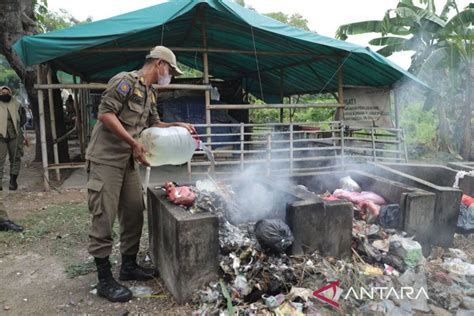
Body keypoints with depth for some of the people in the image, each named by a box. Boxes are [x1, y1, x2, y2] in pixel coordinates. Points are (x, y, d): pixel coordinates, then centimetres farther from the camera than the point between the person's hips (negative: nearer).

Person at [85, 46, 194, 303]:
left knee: (134, 214, 11)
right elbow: (105, 113, -19)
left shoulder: (150, 94, 16)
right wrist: (134, 142, -21)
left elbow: (154, 124, 24)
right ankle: (104, 279, 7)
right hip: (106, 159, -9)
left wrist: (178, 126, 10)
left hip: (128, 162, 9)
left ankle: (129, 266, 26)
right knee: (104, 219, -3)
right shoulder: (125, 81, -11)